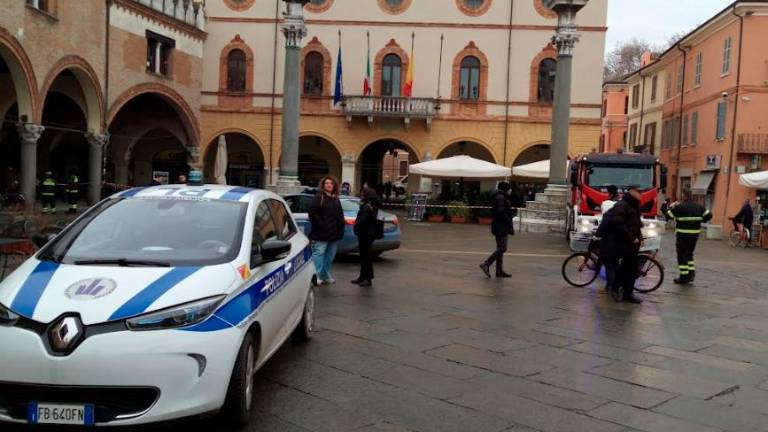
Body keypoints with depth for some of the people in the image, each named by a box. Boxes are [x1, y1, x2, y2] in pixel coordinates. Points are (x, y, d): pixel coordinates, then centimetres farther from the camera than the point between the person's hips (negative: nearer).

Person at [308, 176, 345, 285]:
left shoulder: (336, 200, 19)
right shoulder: (318, 197, -4)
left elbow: (340, 216, 24)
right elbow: (313, 213, -13)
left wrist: (341, 229, 11)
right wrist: (321, 225, -18)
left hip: (334, 234, 7)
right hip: (321, 234, -7)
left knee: (330, 256, 12)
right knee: (318, 254, -9)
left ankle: (327, 276, 21)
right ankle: (316, 276, -9)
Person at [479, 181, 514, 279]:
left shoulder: (500, 197, 18)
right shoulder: (500, 198, -14)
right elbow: (501, 212, -24)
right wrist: (509, 223, -16)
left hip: (499, 227, 11)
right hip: (501, 227, -11)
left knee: (500, 249, 11)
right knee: (502, 249, -10)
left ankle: (499, 271, 14)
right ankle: (486, 264, -10)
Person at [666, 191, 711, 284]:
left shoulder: (680, 206, -11)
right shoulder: (699, 206, 8)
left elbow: (669, 216, -11)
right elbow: (709, 215, 6)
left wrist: (672, 207, 5)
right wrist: (699, 221, 14)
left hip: (683, 233, -6)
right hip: (695, 233, 6)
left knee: (682, 255, 2)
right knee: (690, 254, 20)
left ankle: (684, 277, 3)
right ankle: (691, 274, 16)